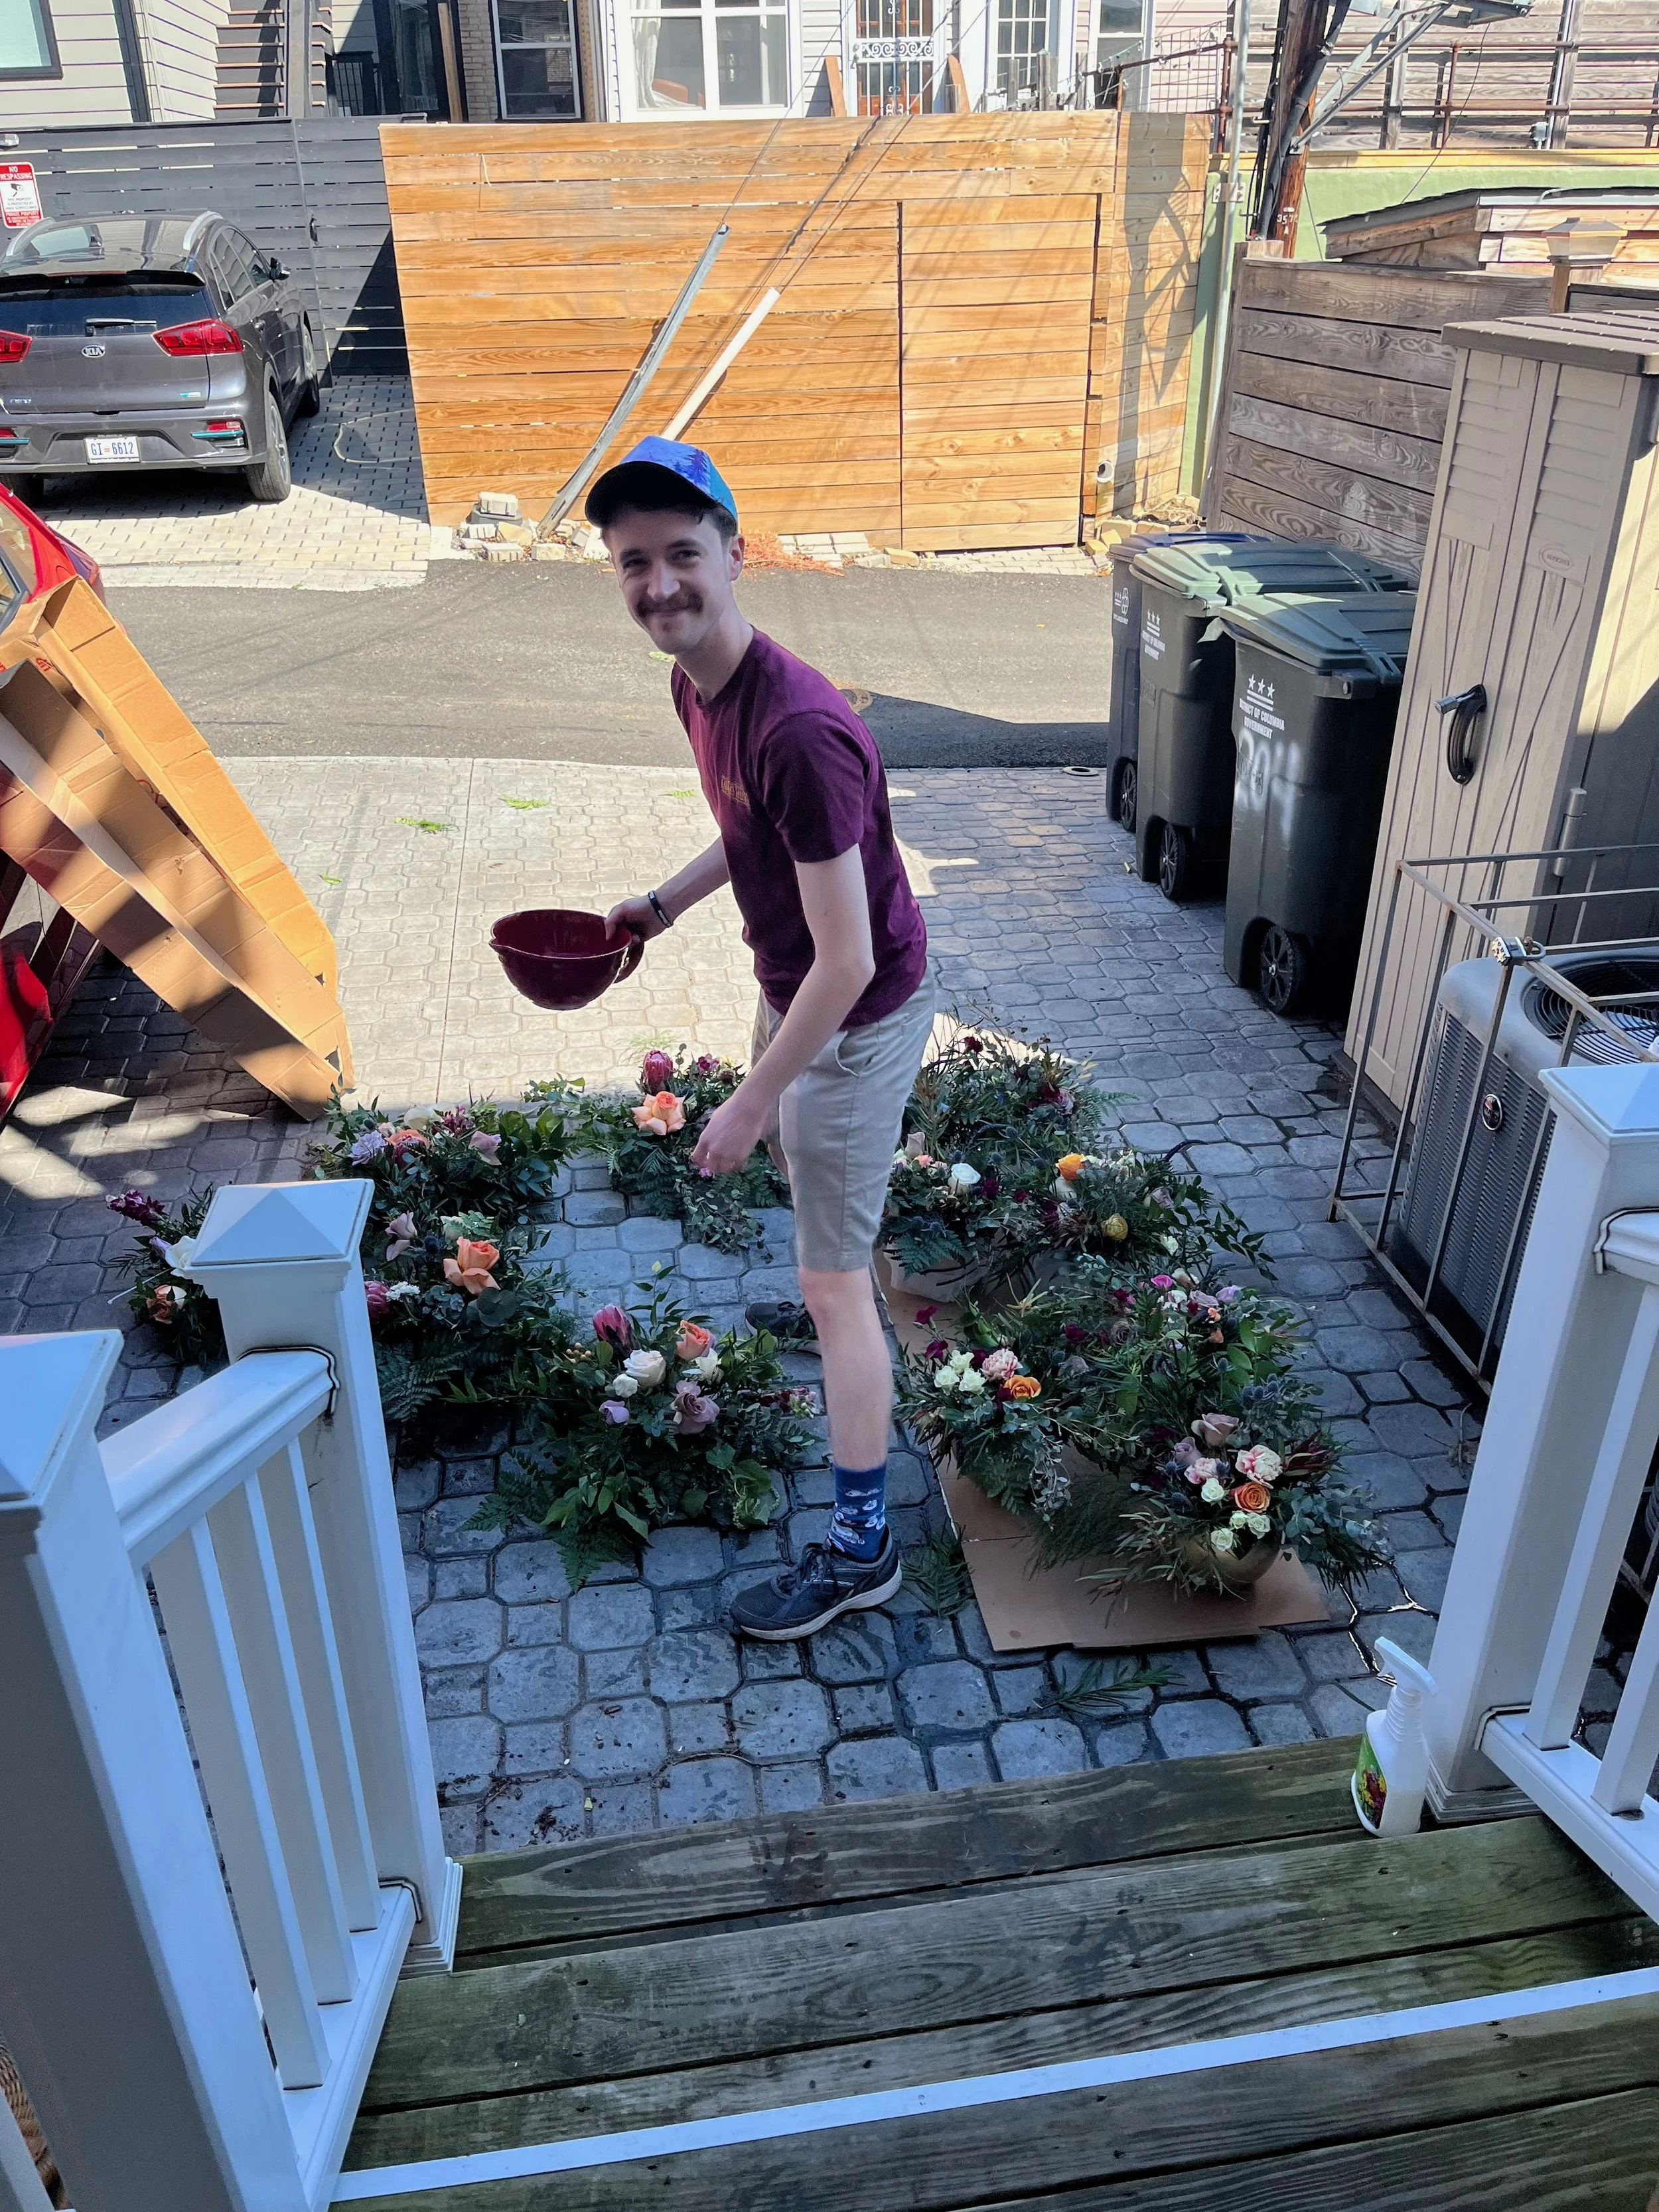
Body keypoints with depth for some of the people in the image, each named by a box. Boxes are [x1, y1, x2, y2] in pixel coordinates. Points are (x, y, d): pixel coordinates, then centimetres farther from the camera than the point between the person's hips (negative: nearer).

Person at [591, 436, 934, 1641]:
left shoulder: (800, 731, -34)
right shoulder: (696, 687, -4)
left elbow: (848, 963, -31)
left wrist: (752, 1103, -24)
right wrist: (665, 902, 13)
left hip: (860, 1014, -9)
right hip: (795, 990, 10)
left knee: (837, 1280, -2)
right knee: (803, 1163, 33)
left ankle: (862, 1546, 13)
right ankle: (835, 1307, 65)